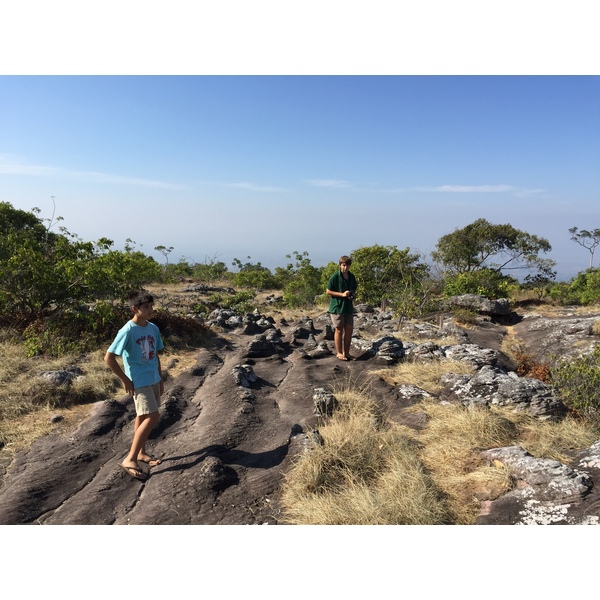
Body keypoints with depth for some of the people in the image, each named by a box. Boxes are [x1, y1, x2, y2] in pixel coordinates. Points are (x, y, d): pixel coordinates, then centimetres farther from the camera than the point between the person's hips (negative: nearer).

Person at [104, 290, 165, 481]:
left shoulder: (153, 328, 4)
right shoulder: (128, 331, -19)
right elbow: (109, 357, -17)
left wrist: (160, 378, 15)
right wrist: (125, 380, -13)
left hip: (153, 379, 7)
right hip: (139, 382, -7)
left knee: (143, 416, 17)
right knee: (153, 417, -13)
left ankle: (141, 452, 31)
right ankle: (130, 459, -4)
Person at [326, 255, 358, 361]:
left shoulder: (351, 277, 7)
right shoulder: (335, 277, -11)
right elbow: (328, 291, -10)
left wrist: (352, 295, 0)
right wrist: (342, 294, -17)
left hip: (348, 307, 6)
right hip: (337, 307, -6)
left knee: (349, 329, 7)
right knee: (339, 329, 1)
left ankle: (346, 352, 20)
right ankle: (339, 353, 12)